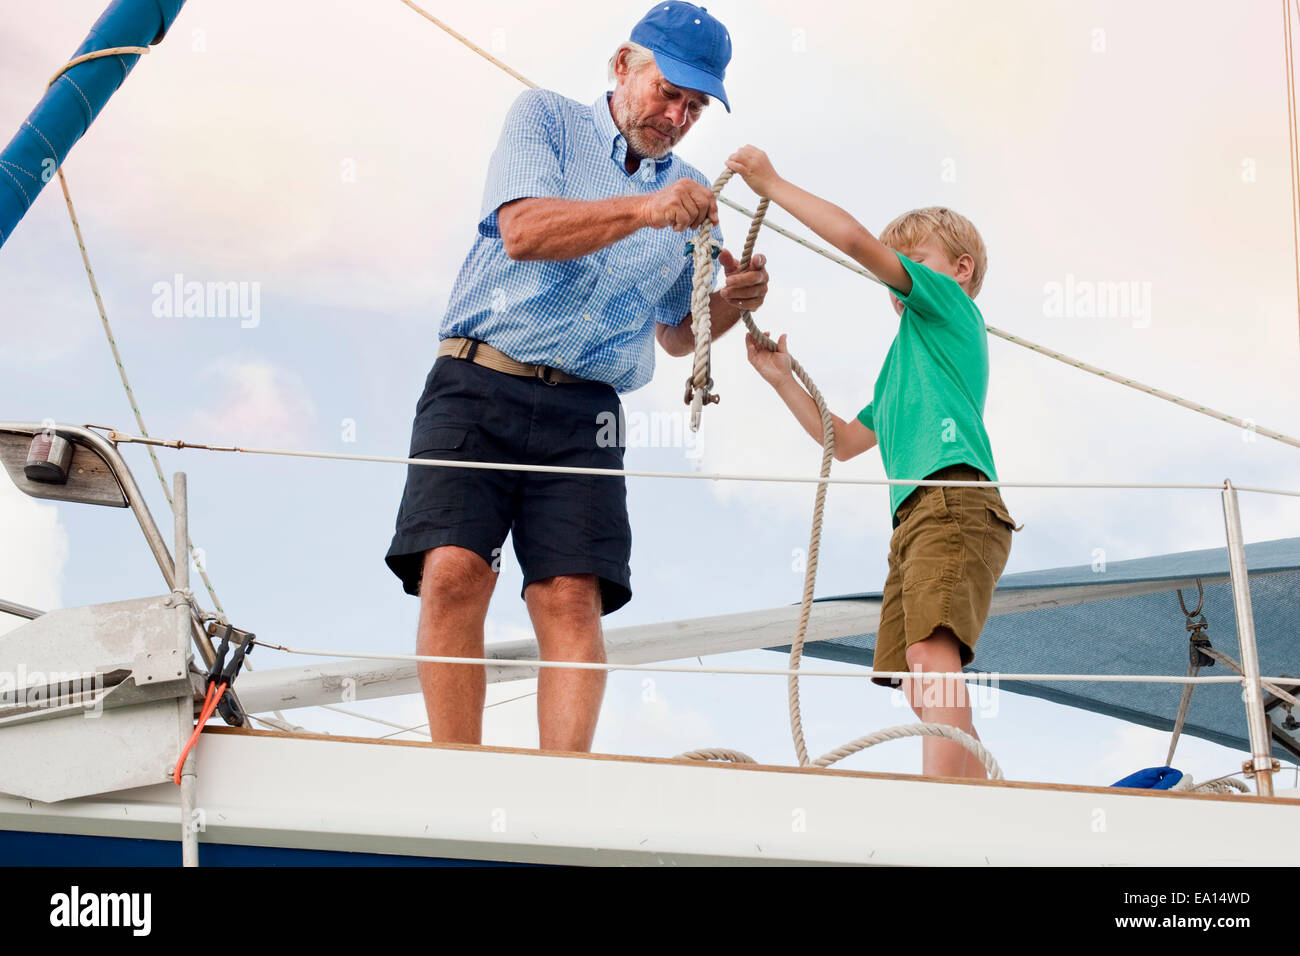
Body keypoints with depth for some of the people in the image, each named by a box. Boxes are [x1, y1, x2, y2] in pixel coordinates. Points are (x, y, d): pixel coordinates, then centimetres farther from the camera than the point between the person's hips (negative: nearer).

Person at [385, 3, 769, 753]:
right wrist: (640, 211, -19)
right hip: (479, 386, -3)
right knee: (453, 572, -20)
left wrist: (730, 304, 8)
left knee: (572, 598, -14)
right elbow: (523, 230, -9)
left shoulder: (689, 194, 21)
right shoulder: (546, 120, 9)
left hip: (582, 412, 3)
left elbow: (676, 333, 30)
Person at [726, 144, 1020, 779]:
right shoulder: (905, 359, 35)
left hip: (955, 501, -10)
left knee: (932, 654, -27)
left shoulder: (948, 304, 9)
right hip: (914, 518, 10)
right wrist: (782, 378, 34)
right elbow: (845, 441, 39)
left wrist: (772, 184, 6)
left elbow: (855, 239, -2)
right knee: (920, 688, 4)